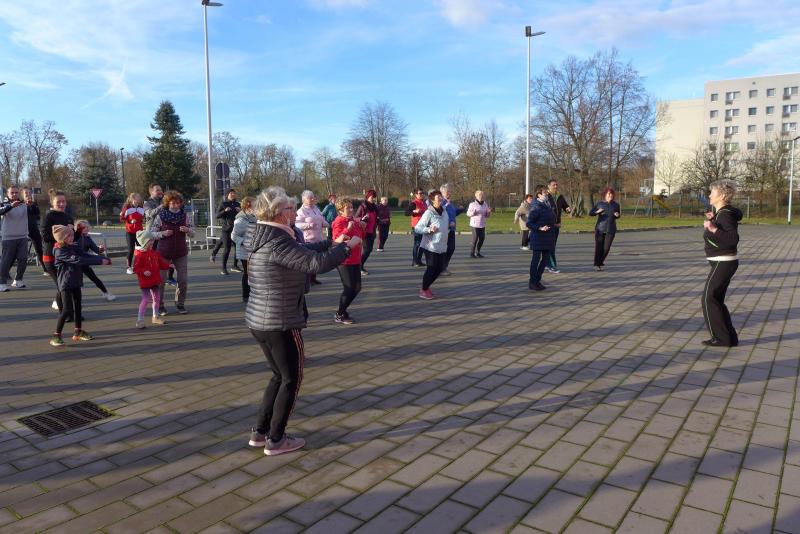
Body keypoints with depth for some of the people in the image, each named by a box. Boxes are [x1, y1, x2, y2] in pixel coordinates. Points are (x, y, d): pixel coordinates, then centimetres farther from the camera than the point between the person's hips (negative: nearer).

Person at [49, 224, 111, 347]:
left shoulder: (73, 247, 8)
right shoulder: (60, 251, -17)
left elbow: (87, 256, 0)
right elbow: (78, 260, -27)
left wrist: (104, 258, -15)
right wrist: (99, 261, -30)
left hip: (75, 281, 8)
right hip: (66, 283, -8)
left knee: (77, 306, 15)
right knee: (67, 309, -11)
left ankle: (78, 332, 27)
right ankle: (56, 336, -3)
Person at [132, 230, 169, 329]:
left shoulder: (154, 252, 7)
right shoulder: (139, 254, -16)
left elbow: (160, 263, 14)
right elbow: (135, 268, -18)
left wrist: (168, 265, 1)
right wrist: (143, 272, -32)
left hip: (155, 280, 8)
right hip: (145, 281, -8)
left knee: (157, 298, 15)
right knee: (146, 299, -11)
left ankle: (155, 317, 31)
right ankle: (140, 320, -2)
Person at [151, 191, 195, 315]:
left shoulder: (184, 215, -1)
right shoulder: (160, 216, -8)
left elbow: (192, 233, 4)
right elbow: (152, 233, -3)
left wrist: (187, 230, -18)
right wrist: (163, 233, -21)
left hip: (181, 253, 2)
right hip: (164, 253, -2)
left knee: (183, 280, 3)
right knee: (160, 280, 3)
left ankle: (180, 303, 21)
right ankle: (160, 305, 18)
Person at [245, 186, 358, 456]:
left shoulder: (264, 237, 9)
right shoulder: (278, 242, -22)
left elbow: (302, 251, 22)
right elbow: (318, 263, -27)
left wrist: (332, 243, 20)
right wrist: (347, 246, -12)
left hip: (258, 320, 9)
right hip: (281, 324, -9)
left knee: (280, 375, 22)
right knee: (291, 379, 8)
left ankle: (260, 431, 29)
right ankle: (275, 440, 17)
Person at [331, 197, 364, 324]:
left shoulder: (352, 221, 12)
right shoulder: (338, 222, -12)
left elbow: (361, 237, 19)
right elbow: (337, 240, -24)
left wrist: (360, 226, 2)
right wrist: (348, 229, -31)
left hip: (355, 260, 9)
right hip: (344, 261, -9)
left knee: (357, 287, 11)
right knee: (349, 288, -7)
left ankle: (342, 310, 23)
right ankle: (339, 315, 7)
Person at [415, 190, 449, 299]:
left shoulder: (444, 210, 7)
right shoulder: (428, 213, -15)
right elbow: (417, 228, -17)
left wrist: (450, 224, 9)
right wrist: (429, 229, -28)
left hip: (442, 246, 7)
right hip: (431, 247, -7)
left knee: (439, 269, 11)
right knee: (431, 269, -1)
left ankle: (427, 286, 30)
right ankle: (423, 290, 16)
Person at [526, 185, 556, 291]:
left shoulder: (546, 205, 11)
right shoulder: (536, 208, -15)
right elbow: (528, 223, -18)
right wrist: (540, 228, -26)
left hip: (547, 238, 9)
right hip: (538, 238, -9)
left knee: (546, 258, 12)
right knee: (536, 258, -1)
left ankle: (537, 280, 23)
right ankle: (532, 282, 10)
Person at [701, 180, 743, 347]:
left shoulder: (726, 214, -17)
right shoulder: (720, 211, 11)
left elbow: (734, 239, -27)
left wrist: (713, 228, -33)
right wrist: (712, 219, 14)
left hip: (723, 263, -10)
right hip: (723, 263, 10)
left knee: (708, 299, -6)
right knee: (716, 300, 13)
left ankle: (721, 338, -1)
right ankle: (730, 338, 18)